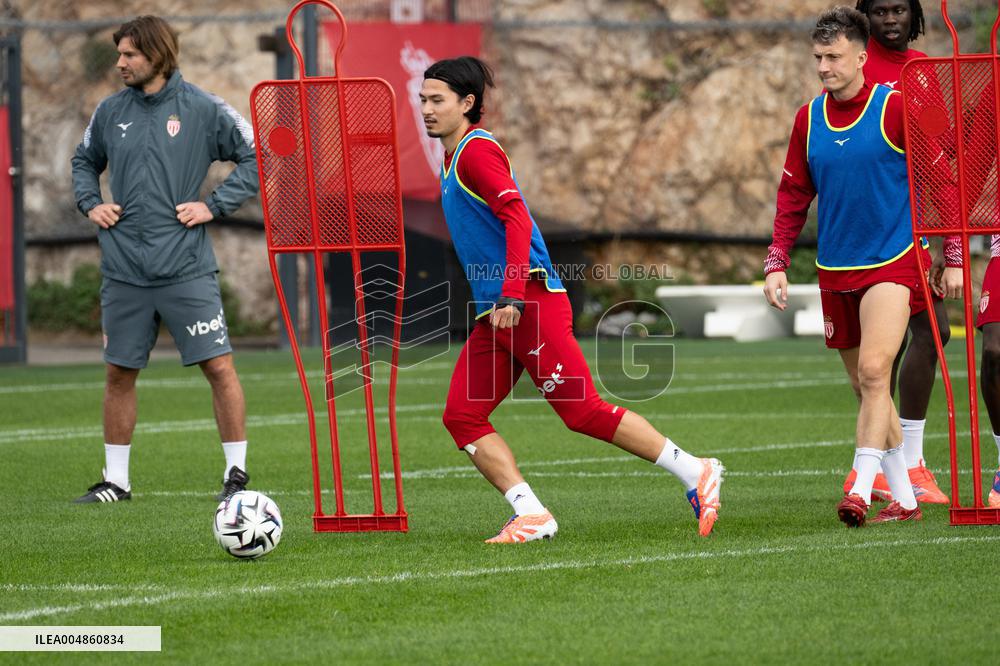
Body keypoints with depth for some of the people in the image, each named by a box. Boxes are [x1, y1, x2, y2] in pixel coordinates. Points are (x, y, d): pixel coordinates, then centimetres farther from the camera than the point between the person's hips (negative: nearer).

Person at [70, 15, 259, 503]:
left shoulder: (203, 110, -4)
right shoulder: (111, 112, 8)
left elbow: (256, 157, -1)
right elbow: (84, 162, 25)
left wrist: (214, 206, -8)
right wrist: (90, 204, 7)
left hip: (186, 269, -4)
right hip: (124, 272, 4)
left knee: (219, 366, -7)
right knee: (119, 374, 8)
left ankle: (237, 473, 3)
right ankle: (115, 480, 18)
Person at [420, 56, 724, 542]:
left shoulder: (476, 149, -9)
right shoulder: (454, 158, 20)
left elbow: (517, 219, -20)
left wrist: (511, 295, -28)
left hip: (530, 303, -10)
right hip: (496, 314, 10)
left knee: (584, 411, -10)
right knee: (461, 416, -2)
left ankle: (694, 473, -2)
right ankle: (531, 515, -6)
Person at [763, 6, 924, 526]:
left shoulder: (895, 108, -7)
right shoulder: (808, 119, 6)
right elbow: (794, 195, 13)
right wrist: (777, 263, 4)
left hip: (894, 260, -5)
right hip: (835, 269, 5)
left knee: (874, 371, -21)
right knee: (864, 385, 8)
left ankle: (861, 491, -24)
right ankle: (903, 500, 16)